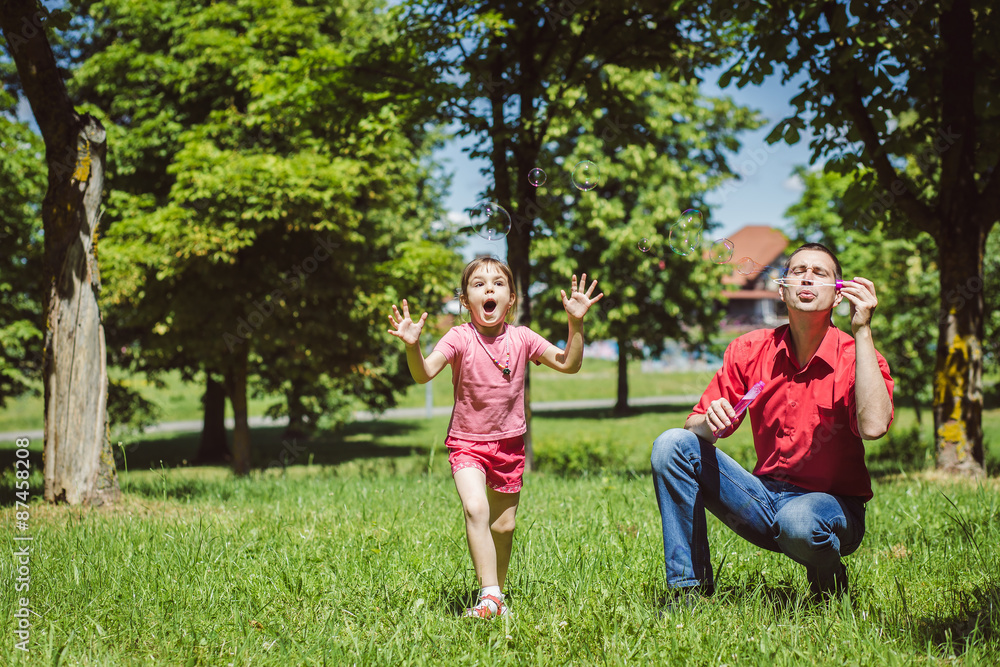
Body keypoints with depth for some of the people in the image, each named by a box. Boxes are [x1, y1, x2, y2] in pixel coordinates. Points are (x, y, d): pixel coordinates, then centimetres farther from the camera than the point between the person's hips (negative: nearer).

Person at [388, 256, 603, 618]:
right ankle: (489, 594, -24)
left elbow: (568, 364, -1)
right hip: (467, 442, -3)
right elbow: (424, 373, -24)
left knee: (504, 526, 11)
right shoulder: (460, 338, -12)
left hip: (509, 443, 3)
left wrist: (576, 323, -12)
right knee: (476, 509, -26)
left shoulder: (521, 338, -4)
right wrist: (412, 346, -44)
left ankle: (497, 593, 30)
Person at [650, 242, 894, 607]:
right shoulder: (749, 350, 0)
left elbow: (873, 426, -31)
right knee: (672, 444, -13)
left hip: (834, 505, -4)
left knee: (798, 520, -39)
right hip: (765, 500, 4)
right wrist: (709, 423, -22)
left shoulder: (855, 357, -10)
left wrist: (862, 330, -26)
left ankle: (831, 585, -1)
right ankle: (688, 590, -9)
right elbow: (696, 425, 4)